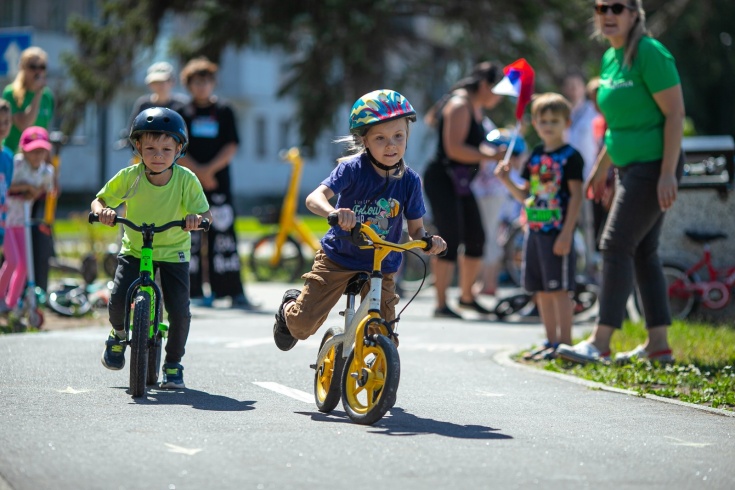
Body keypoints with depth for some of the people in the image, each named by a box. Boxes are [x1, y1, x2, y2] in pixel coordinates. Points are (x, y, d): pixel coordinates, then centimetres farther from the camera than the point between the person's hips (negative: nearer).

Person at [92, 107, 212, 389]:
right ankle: (119, 334, 21)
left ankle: (173, 365, 12)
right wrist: (102, 210, -30)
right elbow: (99, 200, -6)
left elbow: (205, 212, -16)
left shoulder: (186, 179, -16)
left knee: (179, 310, -13)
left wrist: (197, 218, -39)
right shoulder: (129, 177, -14)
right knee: (117, 301, -16)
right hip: (134, 249, 1)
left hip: (173, 252, -1)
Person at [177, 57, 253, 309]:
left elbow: (231, 146, 3)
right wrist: (198, 171, -11)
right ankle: (194, 291, 5)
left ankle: (234, 291, -6)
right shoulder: (182, 113, 8)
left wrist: (210, 169, -9)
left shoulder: (224, 111, 8)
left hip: (219, 182, -1)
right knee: (190, 235, 0)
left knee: (223, 233, -5)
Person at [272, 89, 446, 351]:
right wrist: (333, 213, -54)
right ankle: (290, 306, 33)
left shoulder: (410, 180, -9)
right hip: (338, 258, -2)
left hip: (381, 267, 2)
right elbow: (314, 198, -31)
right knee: (302, 325, -3)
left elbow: (416, 229, -1)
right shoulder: (353, 168, -19)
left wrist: (429, 241, -25)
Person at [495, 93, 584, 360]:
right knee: (541, 290, 11)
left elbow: (576, 195, -11)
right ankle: (551, 341, 19)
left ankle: (564, 342, -1)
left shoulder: (570, 157, -7)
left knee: (559, 288, -6)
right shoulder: (535, 156, 14)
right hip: (534, 229, 8)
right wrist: (507, 180, 0)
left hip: (558, 231, -8)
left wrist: (566, 233, -17)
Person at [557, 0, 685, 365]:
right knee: (643, 252, 9)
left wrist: (668, 173, -22)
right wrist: (600, 169, 25)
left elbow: (675, 113, -18)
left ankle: (600, 343, -10)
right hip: (629, 167, 9)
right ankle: (658, 345, 13)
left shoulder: (649, 54, -15)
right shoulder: (610, 57, 12)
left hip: (653, 167, -9)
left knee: (616, 246, -11)